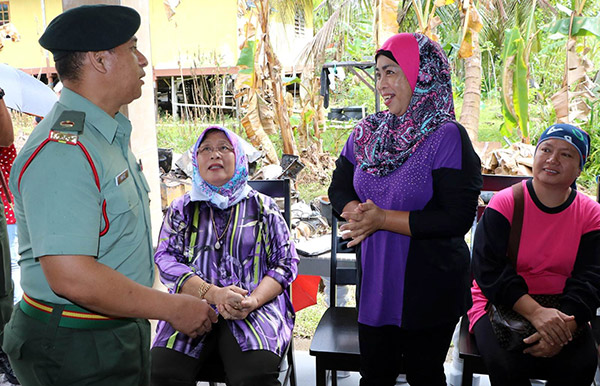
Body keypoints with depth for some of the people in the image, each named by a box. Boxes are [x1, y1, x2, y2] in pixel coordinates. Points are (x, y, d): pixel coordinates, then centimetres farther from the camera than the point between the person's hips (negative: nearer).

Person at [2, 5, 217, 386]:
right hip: (76, 353, -9)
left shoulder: (111, 134, 9)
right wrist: (173, 307, -21)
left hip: (120, 333, 9)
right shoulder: (62, 152, -24)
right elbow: (71, 277, -30)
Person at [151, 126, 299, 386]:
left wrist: (253, 300, -12)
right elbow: (166, 260, 3)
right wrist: (213, 294, -14)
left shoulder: (263, 207, 12)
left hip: (256, 309, -1)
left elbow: (285, 262, 8)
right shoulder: (181, 209, 15)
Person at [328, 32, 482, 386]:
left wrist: (383, 218, -21)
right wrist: (360, 215, -14)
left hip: (430, 286, -5)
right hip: (376, 278, 5)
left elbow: (457, 219, -21)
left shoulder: (447, 137, -16)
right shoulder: (366, 133, 3)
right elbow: (339, 189, 8)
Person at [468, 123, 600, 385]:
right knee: (506, 364, -29)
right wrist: (535, 312, -28)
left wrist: (564, 327, -24)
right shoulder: (504, 202, -9)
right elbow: (488, 268, -16)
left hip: (560, 312, 3)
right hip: (499, 304, -2)